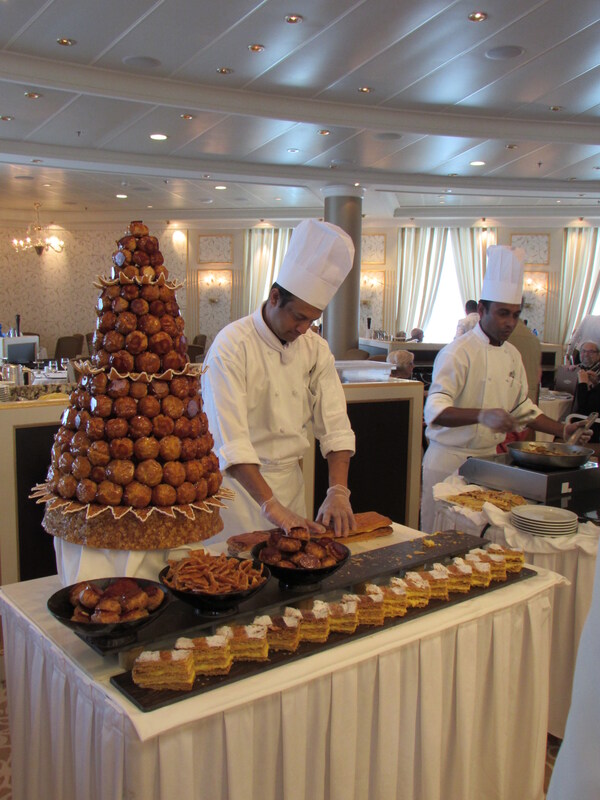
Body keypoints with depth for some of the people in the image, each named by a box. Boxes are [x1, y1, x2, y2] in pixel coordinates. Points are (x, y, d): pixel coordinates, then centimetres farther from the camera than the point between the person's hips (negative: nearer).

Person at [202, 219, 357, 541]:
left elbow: (335, 426, -6)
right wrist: (271, 506, -32)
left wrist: (338, 491, -19)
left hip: (290, 479, 6)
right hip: (238, 481, -5)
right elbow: (230, 442, -27)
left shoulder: (315, 348, 0)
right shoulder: (232, 345, -19)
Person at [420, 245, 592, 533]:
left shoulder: (512, 355, 10)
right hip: (450, 460, -7)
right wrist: (483, 415, -41)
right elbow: (436, 410, -26)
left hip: (490, 458, 7)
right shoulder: (458, 353, -15)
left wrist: (563, 430, 11)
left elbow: (521, 406, 21)